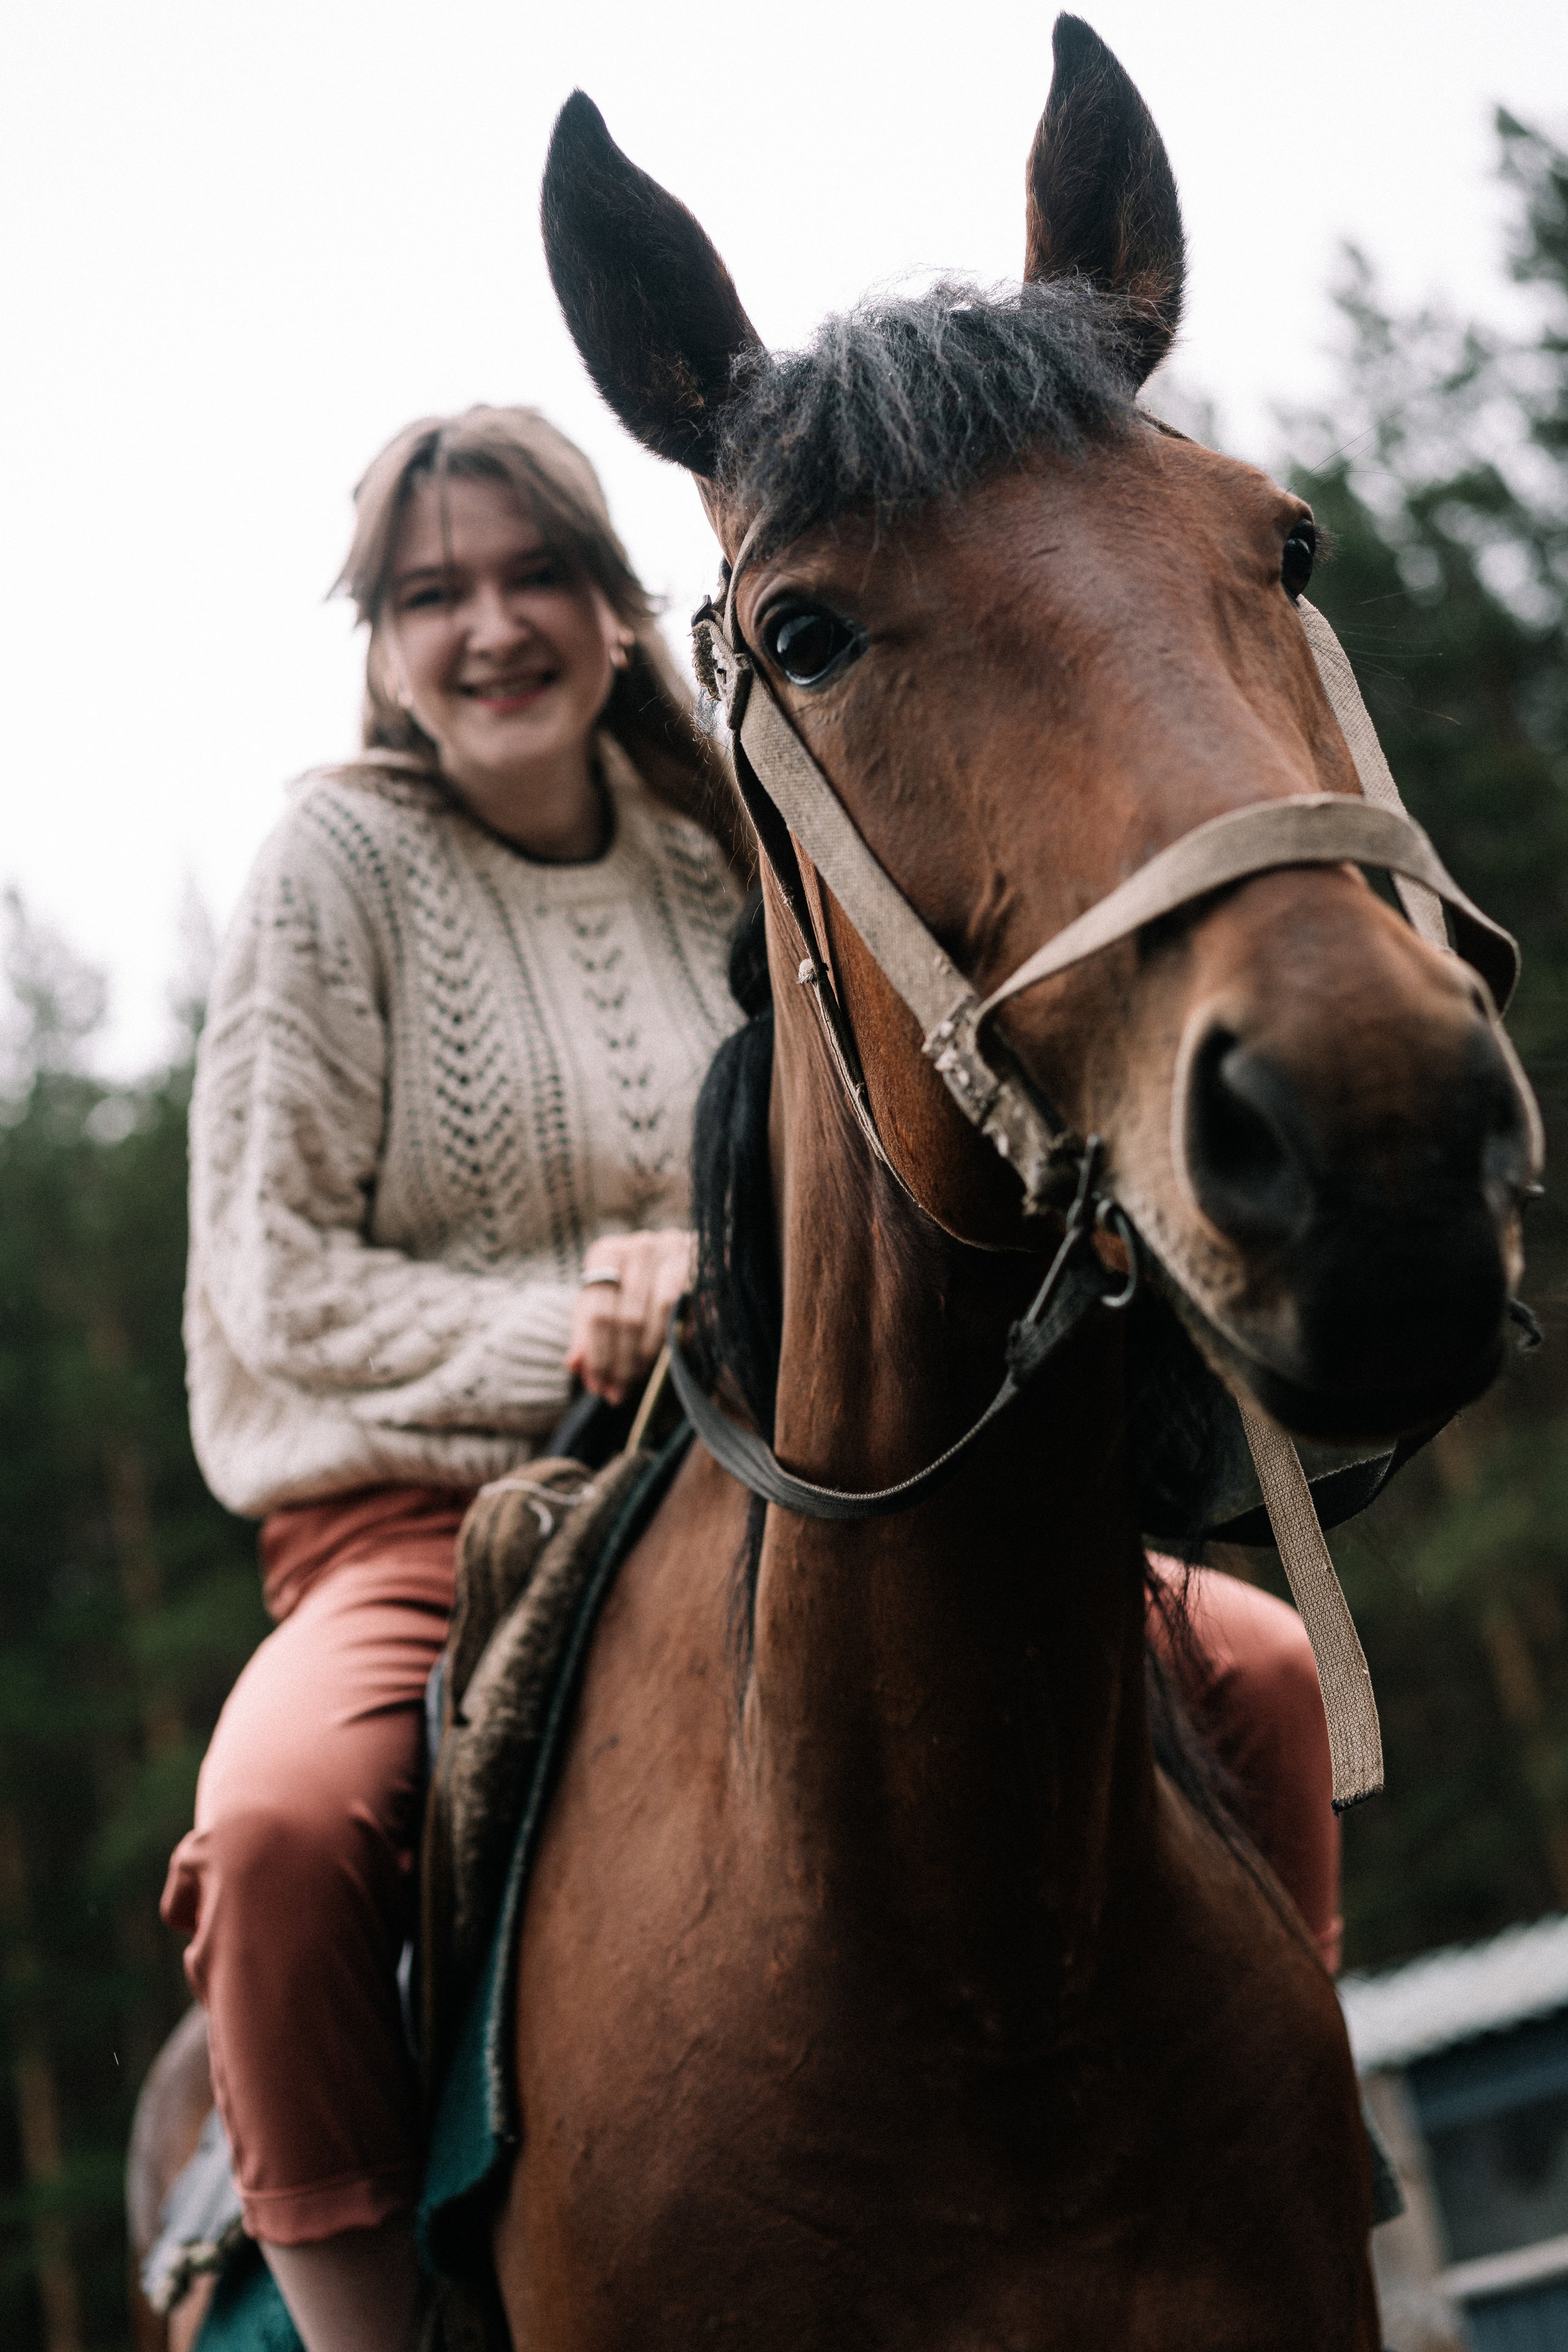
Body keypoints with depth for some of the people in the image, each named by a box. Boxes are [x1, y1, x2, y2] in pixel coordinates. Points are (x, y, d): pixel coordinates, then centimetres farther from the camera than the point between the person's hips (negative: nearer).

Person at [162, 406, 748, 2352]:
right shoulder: (340, 859, -2)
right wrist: (568, 1328, -17)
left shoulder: (719, 866, 11)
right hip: (417, 1509, -4)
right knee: (279, 1826, -38)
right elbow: (278, 1277, -5)